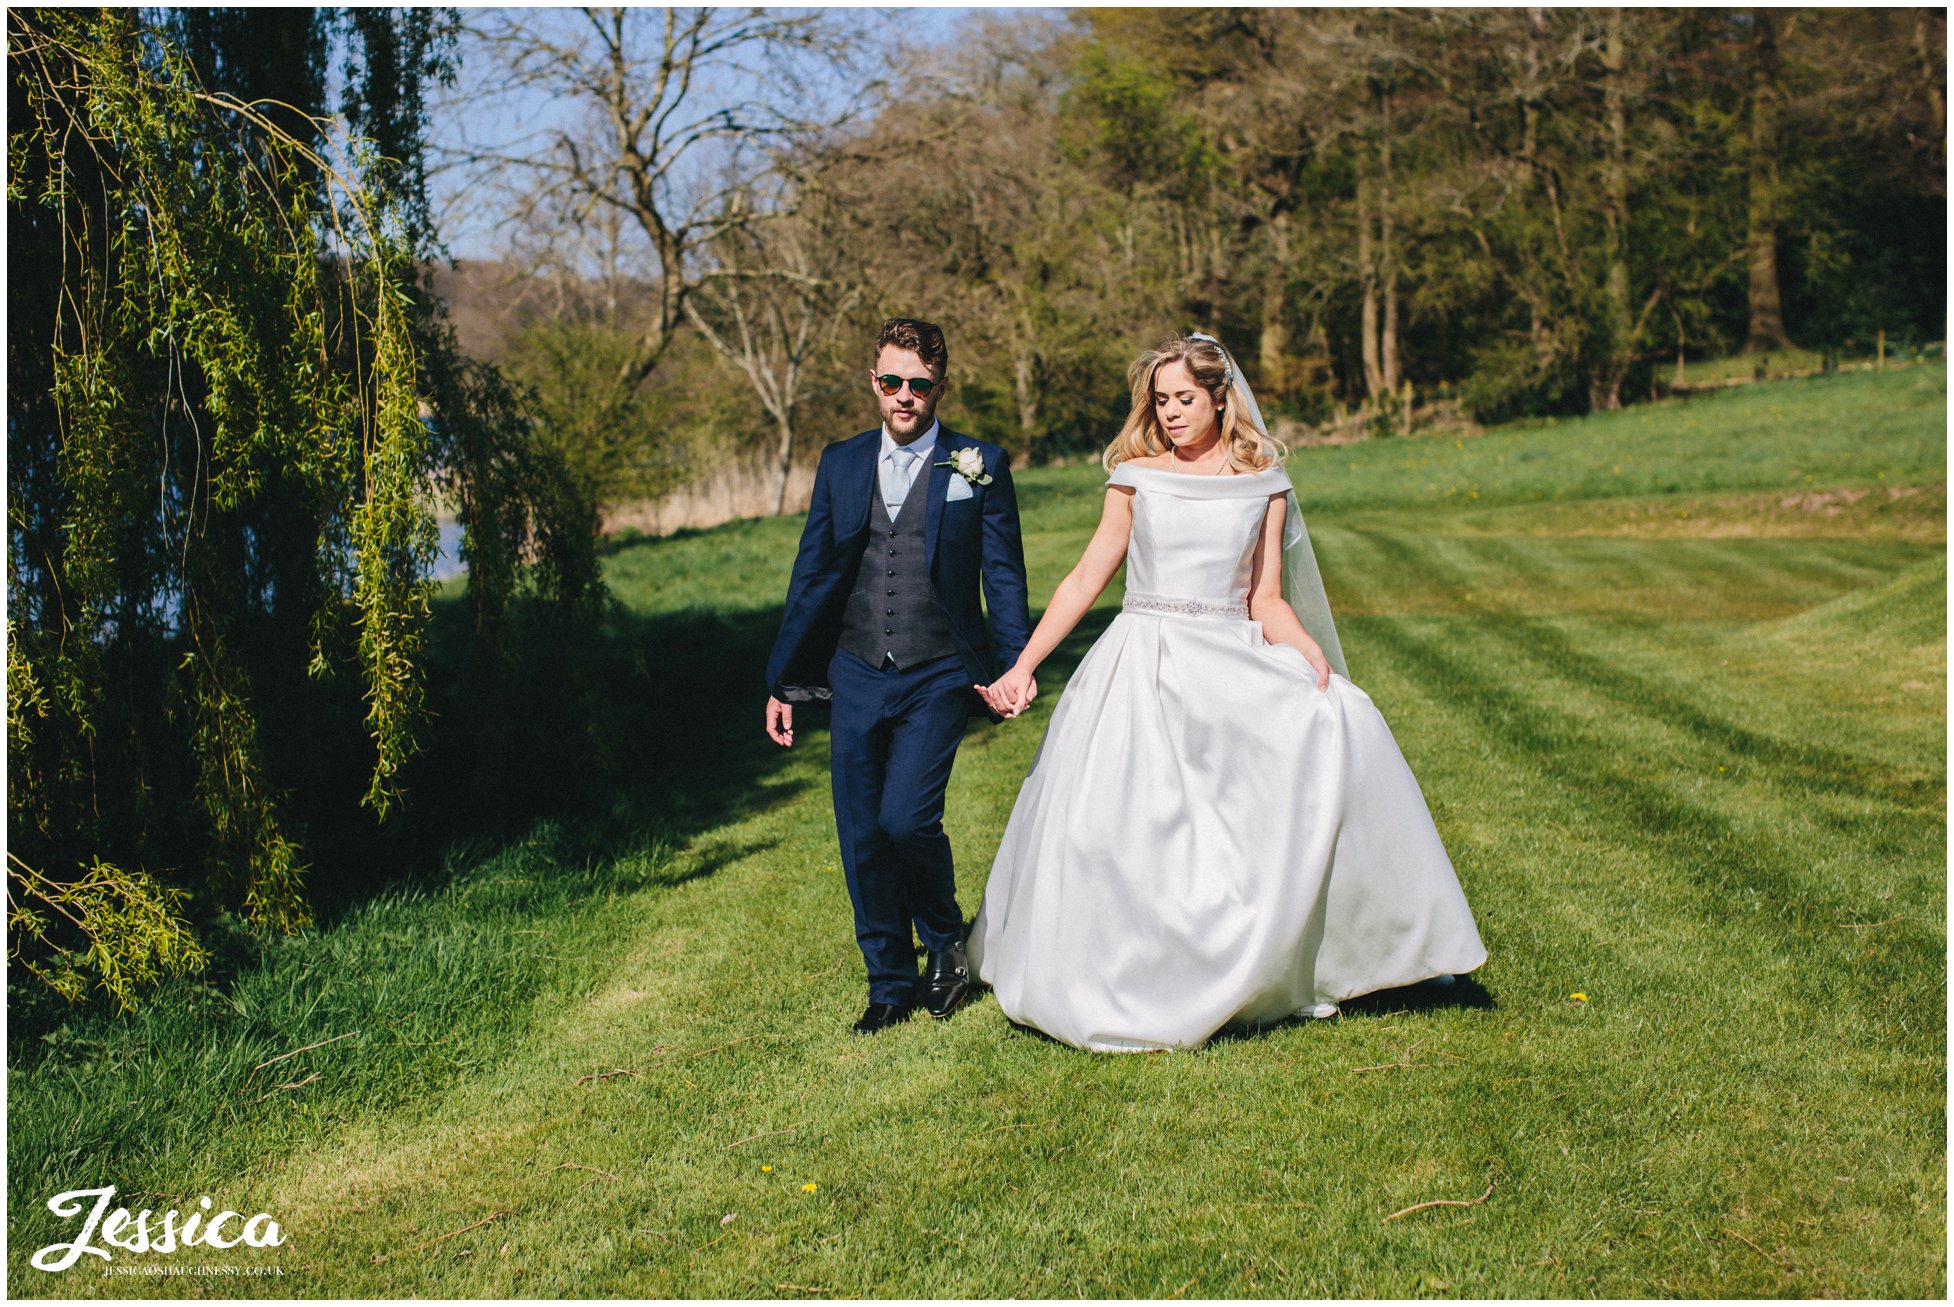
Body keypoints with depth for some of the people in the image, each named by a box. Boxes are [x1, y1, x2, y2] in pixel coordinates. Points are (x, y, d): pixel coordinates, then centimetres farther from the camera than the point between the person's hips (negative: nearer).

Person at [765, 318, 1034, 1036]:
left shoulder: (980, 466, 1)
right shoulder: (841, 464, 9)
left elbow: (1003, 576, 3)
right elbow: (812, 574, 12)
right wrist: (780, 680, 12)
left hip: (938, 678, -4)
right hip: (856, 678, 4)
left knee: (906, 819, -17)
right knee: (862, 839, 5)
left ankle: (945, 940, 13)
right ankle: (890, 984, 22)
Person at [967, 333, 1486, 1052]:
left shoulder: (1263, 485, 7)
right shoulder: (1137, 476, 6)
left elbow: (1265, 599, 7)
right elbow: (1087, 577, 6)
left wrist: (1311, 651, -13)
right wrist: (1022, 667, -1)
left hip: (1230, 665, 1)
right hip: (1142, 663, -1)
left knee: (1338, 726, -18)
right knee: (1120, 827, -11)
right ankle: (1128, 985, 8)